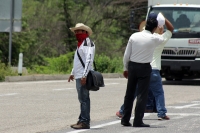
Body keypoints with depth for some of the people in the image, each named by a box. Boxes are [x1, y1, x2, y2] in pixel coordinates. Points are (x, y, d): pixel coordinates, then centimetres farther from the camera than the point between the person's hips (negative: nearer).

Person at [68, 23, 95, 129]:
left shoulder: (88, 43, -10)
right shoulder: (80, 43, 20)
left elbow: (89, 60, -19)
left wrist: (84, 75, -24)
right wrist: (73, 73, 25)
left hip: (83, 76, -10)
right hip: (79, 76, 10)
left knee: (84, 99, -10)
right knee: (82, 99, 11)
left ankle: (85, 122, -10)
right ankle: (82, 120, 14)